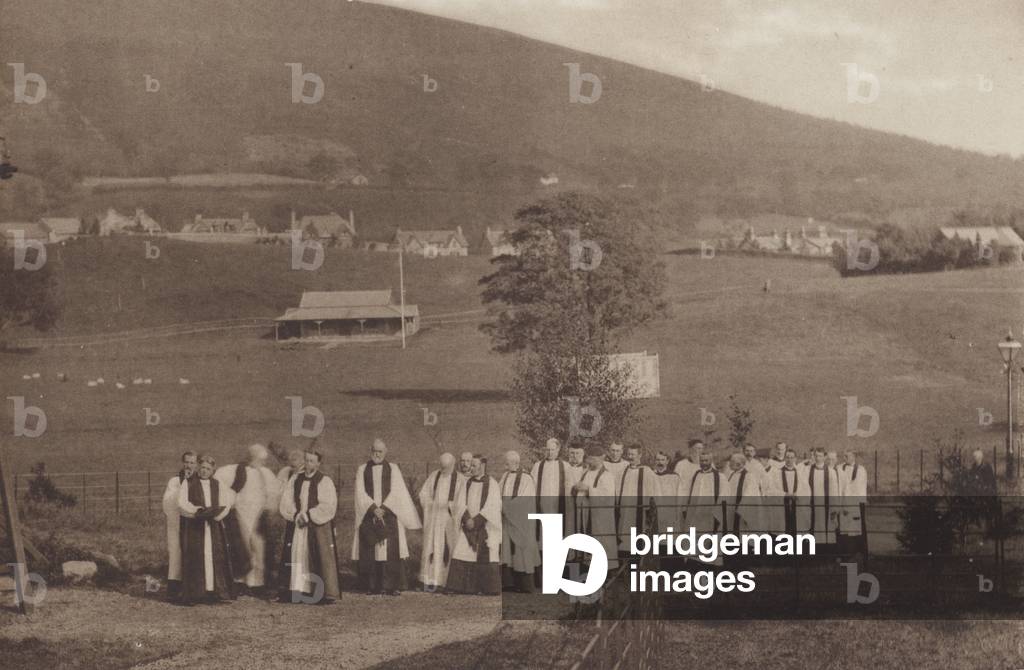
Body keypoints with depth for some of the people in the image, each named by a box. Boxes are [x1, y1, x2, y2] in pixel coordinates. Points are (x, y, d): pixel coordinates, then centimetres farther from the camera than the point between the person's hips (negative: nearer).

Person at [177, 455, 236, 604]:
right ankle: (194, 594, -6)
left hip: (214, 526, 3)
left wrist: (216, 514, -12)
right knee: (195, 559, -7)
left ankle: (214, 591, 0)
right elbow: (182, 504, -3)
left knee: (215, 557, -3)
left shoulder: (217, 485, 14)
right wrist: (197, 510, -18)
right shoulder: (188, 483, 6)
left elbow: (225, 504, 7)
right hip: (193, 527, -3)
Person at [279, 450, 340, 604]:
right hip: (297, 526, 4)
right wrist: (296, 515, -12)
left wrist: (308, 515, -14)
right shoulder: (295, 479, 9)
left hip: (319, 526, -4)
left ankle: (326, 594, -1)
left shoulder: (325, 481, -4)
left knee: (320, 557, -5)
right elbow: (285, 502, 4)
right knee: (297, 556, 1)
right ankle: (297, 591, 5)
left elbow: (328, 507, -11)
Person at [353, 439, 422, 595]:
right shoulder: (362, 470, 9)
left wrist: (383, 508, -13)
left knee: (391, 550, -7)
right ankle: (372, 585, 2)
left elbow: (396, 491, -2)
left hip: (389, 514, -1)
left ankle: (392, 585, -4)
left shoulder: (393, 469, 7)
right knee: (369, 551, -3)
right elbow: (360, 492, 1)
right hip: (368, 515, 1)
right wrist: (373, 508, -12)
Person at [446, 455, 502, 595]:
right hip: (468, 526, 4)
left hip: (485, 527, -4)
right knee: (462, 554, -4)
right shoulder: (467, 483, 10)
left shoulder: (492, 484, -3)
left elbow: (492, 507, -10)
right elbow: (460, 503, 3)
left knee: (486, 556, -7)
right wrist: (467, 519, -13)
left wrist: (476, 520, -16)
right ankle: (460, 586, -1)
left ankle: (489, 588, -1)